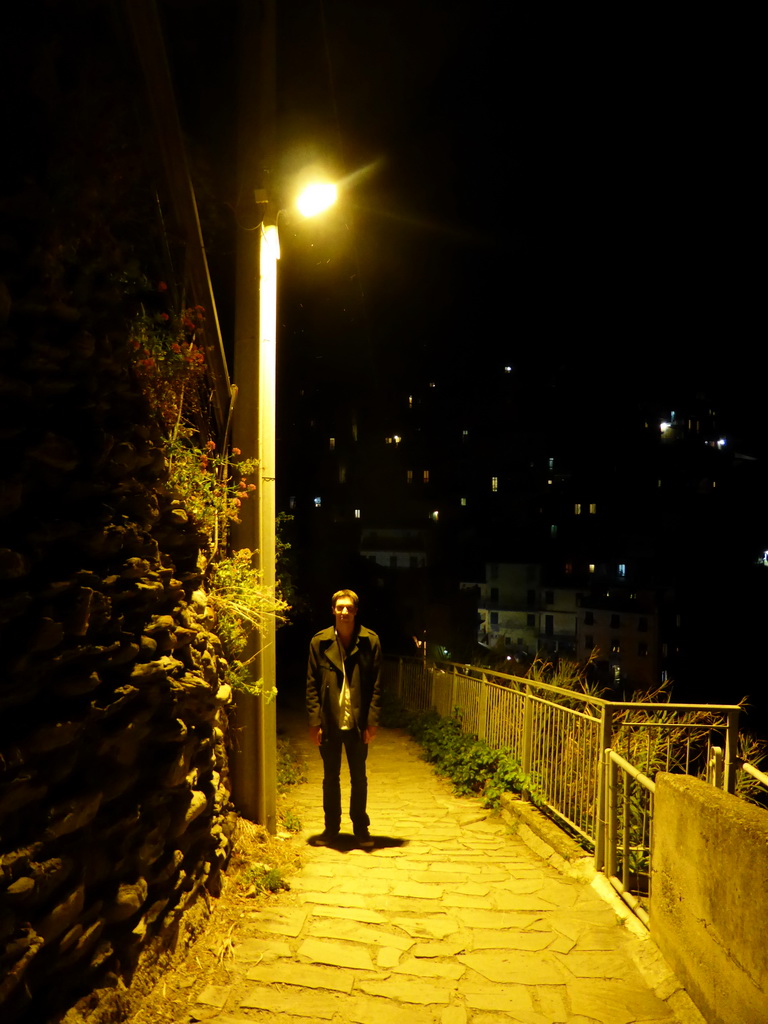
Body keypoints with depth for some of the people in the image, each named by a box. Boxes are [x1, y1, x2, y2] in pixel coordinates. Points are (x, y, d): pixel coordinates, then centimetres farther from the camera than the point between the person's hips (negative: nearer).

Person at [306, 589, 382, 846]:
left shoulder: (370, 641, -4)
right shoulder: (319, 642, -2)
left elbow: (376, 685, -3)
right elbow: (312, 685, -1)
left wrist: (372, 721, -8)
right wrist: (314, 721, -6)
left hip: (358, 723, -1)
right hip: (329, 723, 1)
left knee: (359, 778, 12)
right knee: (330, 778, 14)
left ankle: (360, 827, 26)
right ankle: (331, 827, 29)